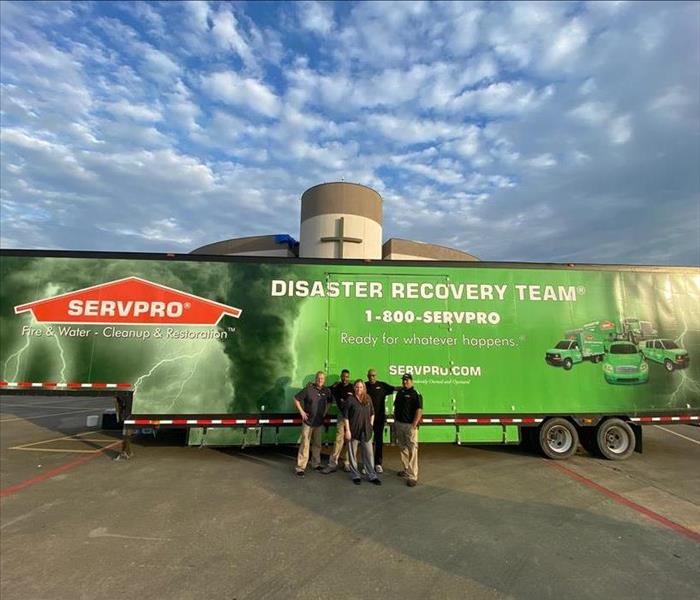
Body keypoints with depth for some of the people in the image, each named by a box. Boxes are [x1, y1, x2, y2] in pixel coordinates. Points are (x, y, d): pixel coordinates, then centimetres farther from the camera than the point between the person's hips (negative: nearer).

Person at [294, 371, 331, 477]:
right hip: (308, 421, -5)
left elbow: (329, 402, 18)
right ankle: (300, 467, 5)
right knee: (305, 444, -4)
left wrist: (325, 412, 7)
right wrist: (301, 411, -10)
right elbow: (296, 399, -8)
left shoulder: (327, 390, 0)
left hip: (319, 422, 5)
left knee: (317, 444, 16)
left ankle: (316, 464, 31)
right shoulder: (308, 389, -13)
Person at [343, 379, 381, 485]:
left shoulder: (368, 399, 4)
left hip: (366, 431, 4)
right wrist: (347, 430, -13)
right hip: (353, 431, -4)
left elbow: (372, 413, 15)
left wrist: (371, 425, 8)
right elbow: (345, 416, -10)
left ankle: (372, 476, 20)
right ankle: (355, 476, 23)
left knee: (369, 454, 8)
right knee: (353, 454, 8)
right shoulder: (350, 399, -9)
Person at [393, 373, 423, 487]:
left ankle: (413, 476, -3)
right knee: (403, 449, 16)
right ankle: (406, 470, 29)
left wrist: (414, 425, -19)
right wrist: (395, 422, 13)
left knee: (412, 450, -6)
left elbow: (419, 410, -15)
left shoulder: (415, 393, -9)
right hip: (399, 424, 7)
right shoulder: (400, 392, 12)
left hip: (410, 425, -7)